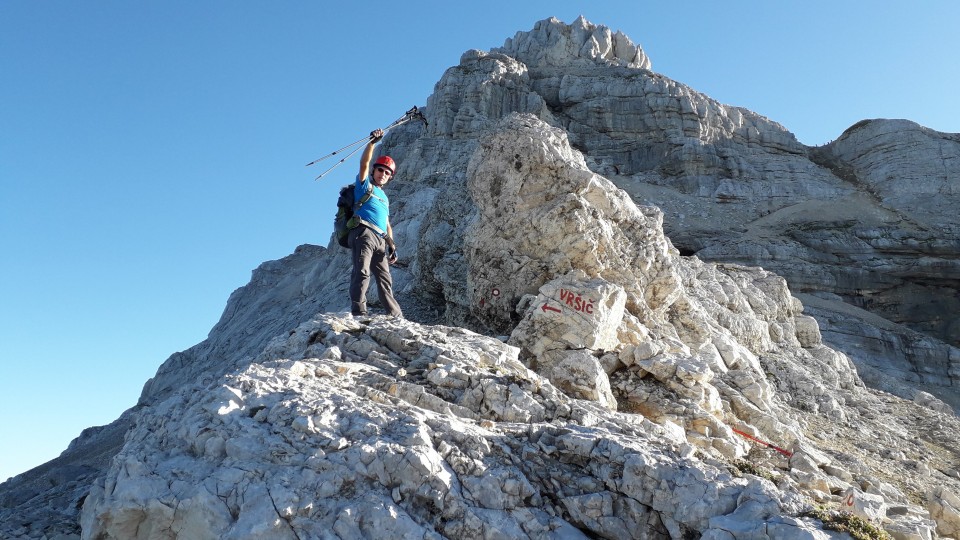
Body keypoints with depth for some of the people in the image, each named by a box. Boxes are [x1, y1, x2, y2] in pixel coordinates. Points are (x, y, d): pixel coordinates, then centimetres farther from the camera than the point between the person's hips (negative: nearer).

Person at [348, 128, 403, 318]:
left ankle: (397, 317, 8)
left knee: (385, 280, 6)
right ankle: (358, 311, -31)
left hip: (380, 240, 7)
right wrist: (373, 142, -16)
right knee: (362, 272, -22)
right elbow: (364, 163, -5)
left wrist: (391, 245, 17)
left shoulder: (384, 197, 31)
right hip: (363, 232, -7)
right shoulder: (365, 185, 14)